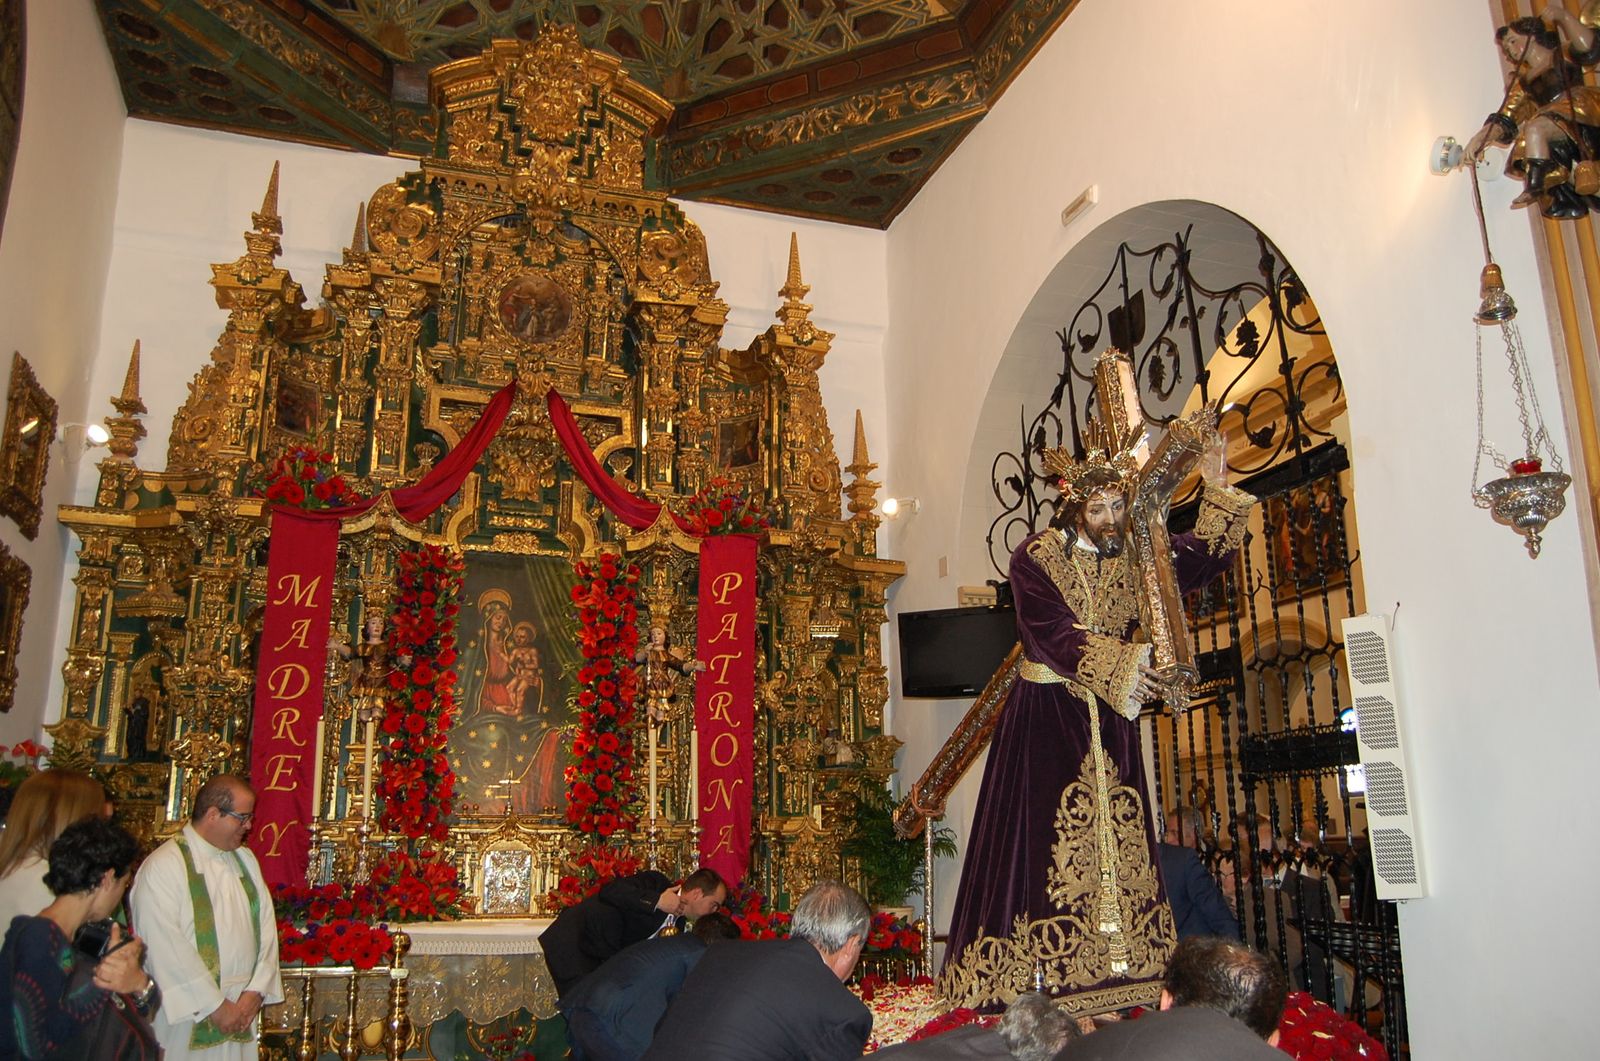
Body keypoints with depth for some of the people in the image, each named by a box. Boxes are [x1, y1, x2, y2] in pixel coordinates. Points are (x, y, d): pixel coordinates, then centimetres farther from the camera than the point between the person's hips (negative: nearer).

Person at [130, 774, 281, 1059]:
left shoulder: (246, 859, 10)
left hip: (242, 1012, 6)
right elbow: (167, 949, -17)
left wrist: (256, 991, -7)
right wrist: (215, 1006, -15)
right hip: (188, 1018, -5)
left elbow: (266, 924, 5)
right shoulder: (162, 867, -11)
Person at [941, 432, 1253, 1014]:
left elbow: (1203, 560, 3)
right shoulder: (1035, 559, -10)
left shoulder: (1132, 554, 4)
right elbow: (1053, 634, -20)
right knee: (1044, 838, -5)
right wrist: (1117, 664, -29)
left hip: (1111, 717, 5)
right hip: (1045, 715, -5)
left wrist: (1217, 491, -6)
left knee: (1116, 839, 5)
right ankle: (1034, 980, 1)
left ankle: (1117, 976, 12)